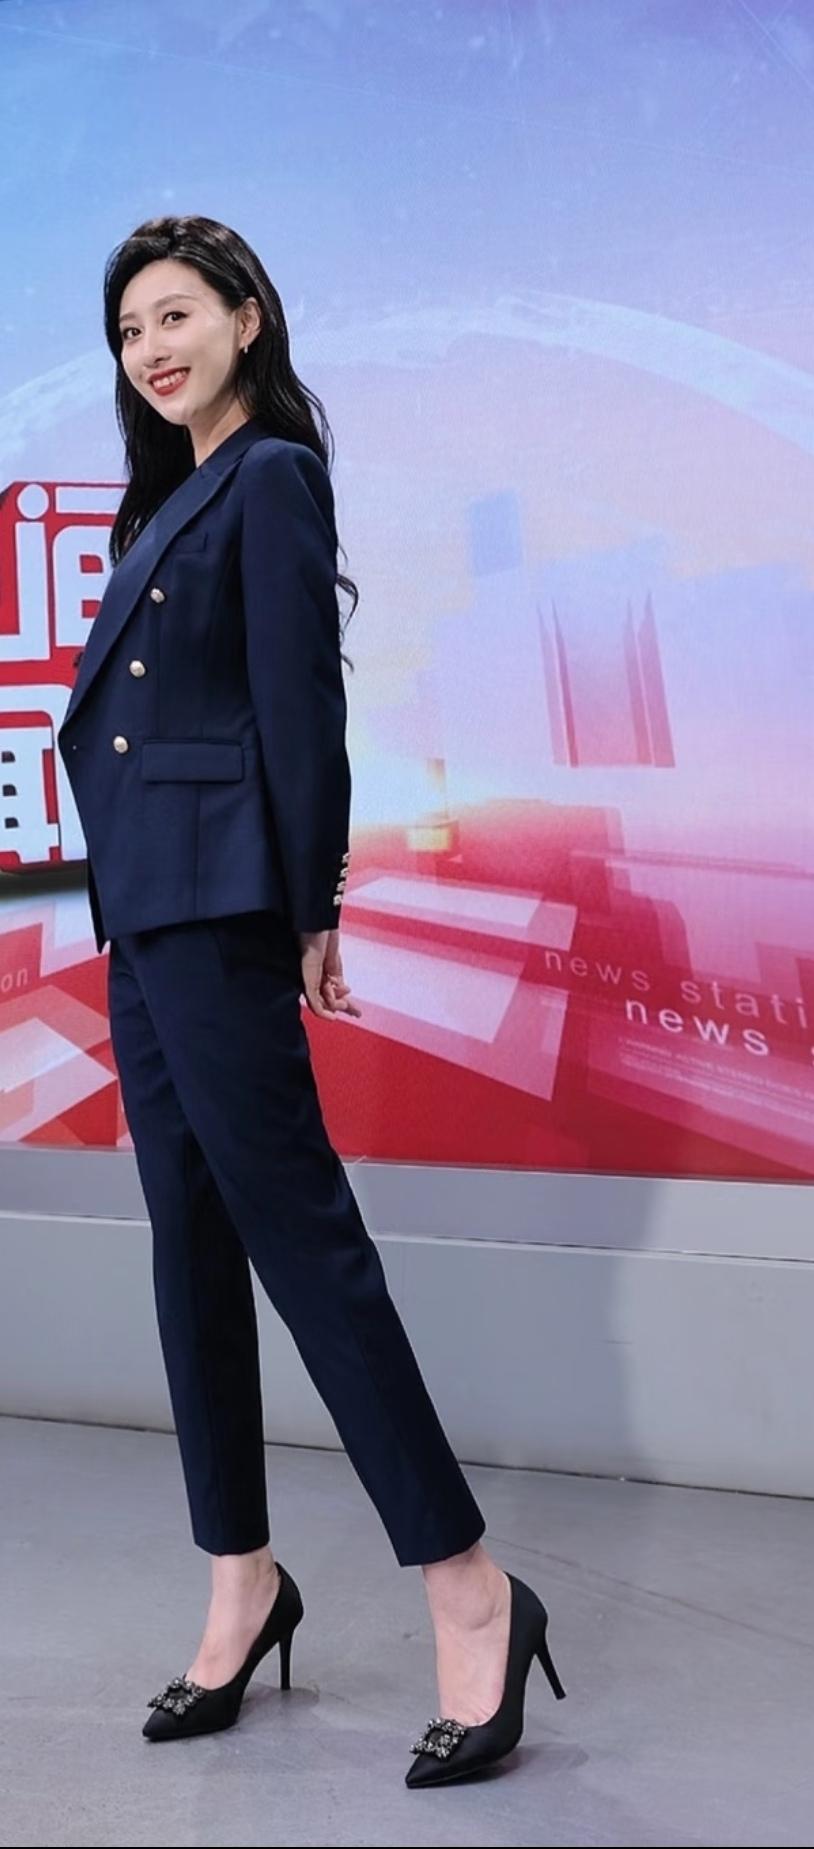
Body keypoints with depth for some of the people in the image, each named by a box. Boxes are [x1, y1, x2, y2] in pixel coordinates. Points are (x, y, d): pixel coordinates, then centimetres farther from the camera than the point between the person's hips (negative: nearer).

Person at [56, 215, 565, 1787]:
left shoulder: (270, 478, -7)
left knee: (293, 1220, -10)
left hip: (216, 903, -9)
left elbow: (300, 708, -12)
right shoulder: (178, 492, 20)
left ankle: (468, 1587, -5)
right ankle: (242, 1580, 18)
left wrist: (309, 916, -13)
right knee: (190, 1238, 10)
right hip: (144, 903, 9)